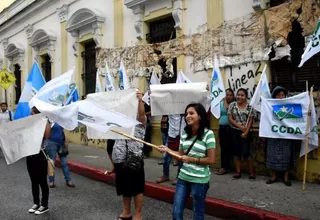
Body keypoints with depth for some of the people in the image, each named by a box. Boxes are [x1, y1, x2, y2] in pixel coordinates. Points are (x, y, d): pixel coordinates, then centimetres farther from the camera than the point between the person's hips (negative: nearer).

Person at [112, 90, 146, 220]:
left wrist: (140, 100, -43)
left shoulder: (140, 120, -4)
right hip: (120, 159, 6)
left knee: (137, 188, 4)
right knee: (124, 187, 16)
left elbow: (141, 113, -24)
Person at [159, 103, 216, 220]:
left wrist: (191, 159, -14)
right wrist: (168, 150, -6)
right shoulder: (184, 133, 4)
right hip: (183, 177, 5)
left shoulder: (208, 134, -14)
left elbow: (211, 160, -14)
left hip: (200, 180, -5)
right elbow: (181, 155, 8)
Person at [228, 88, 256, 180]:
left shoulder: (250, 107, -2)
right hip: (235, 131, 3)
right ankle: (238, 172, 16)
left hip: (246, 133, -2)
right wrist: (240, 126, -11)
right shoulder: (232, 105, 3)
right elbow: (230, 118, -2)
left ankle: (251, 172, 9)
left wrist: (246, 132, -12)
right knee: (236, 151, 7)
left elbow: (251, 121, -4)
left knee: (246, 152, -4)